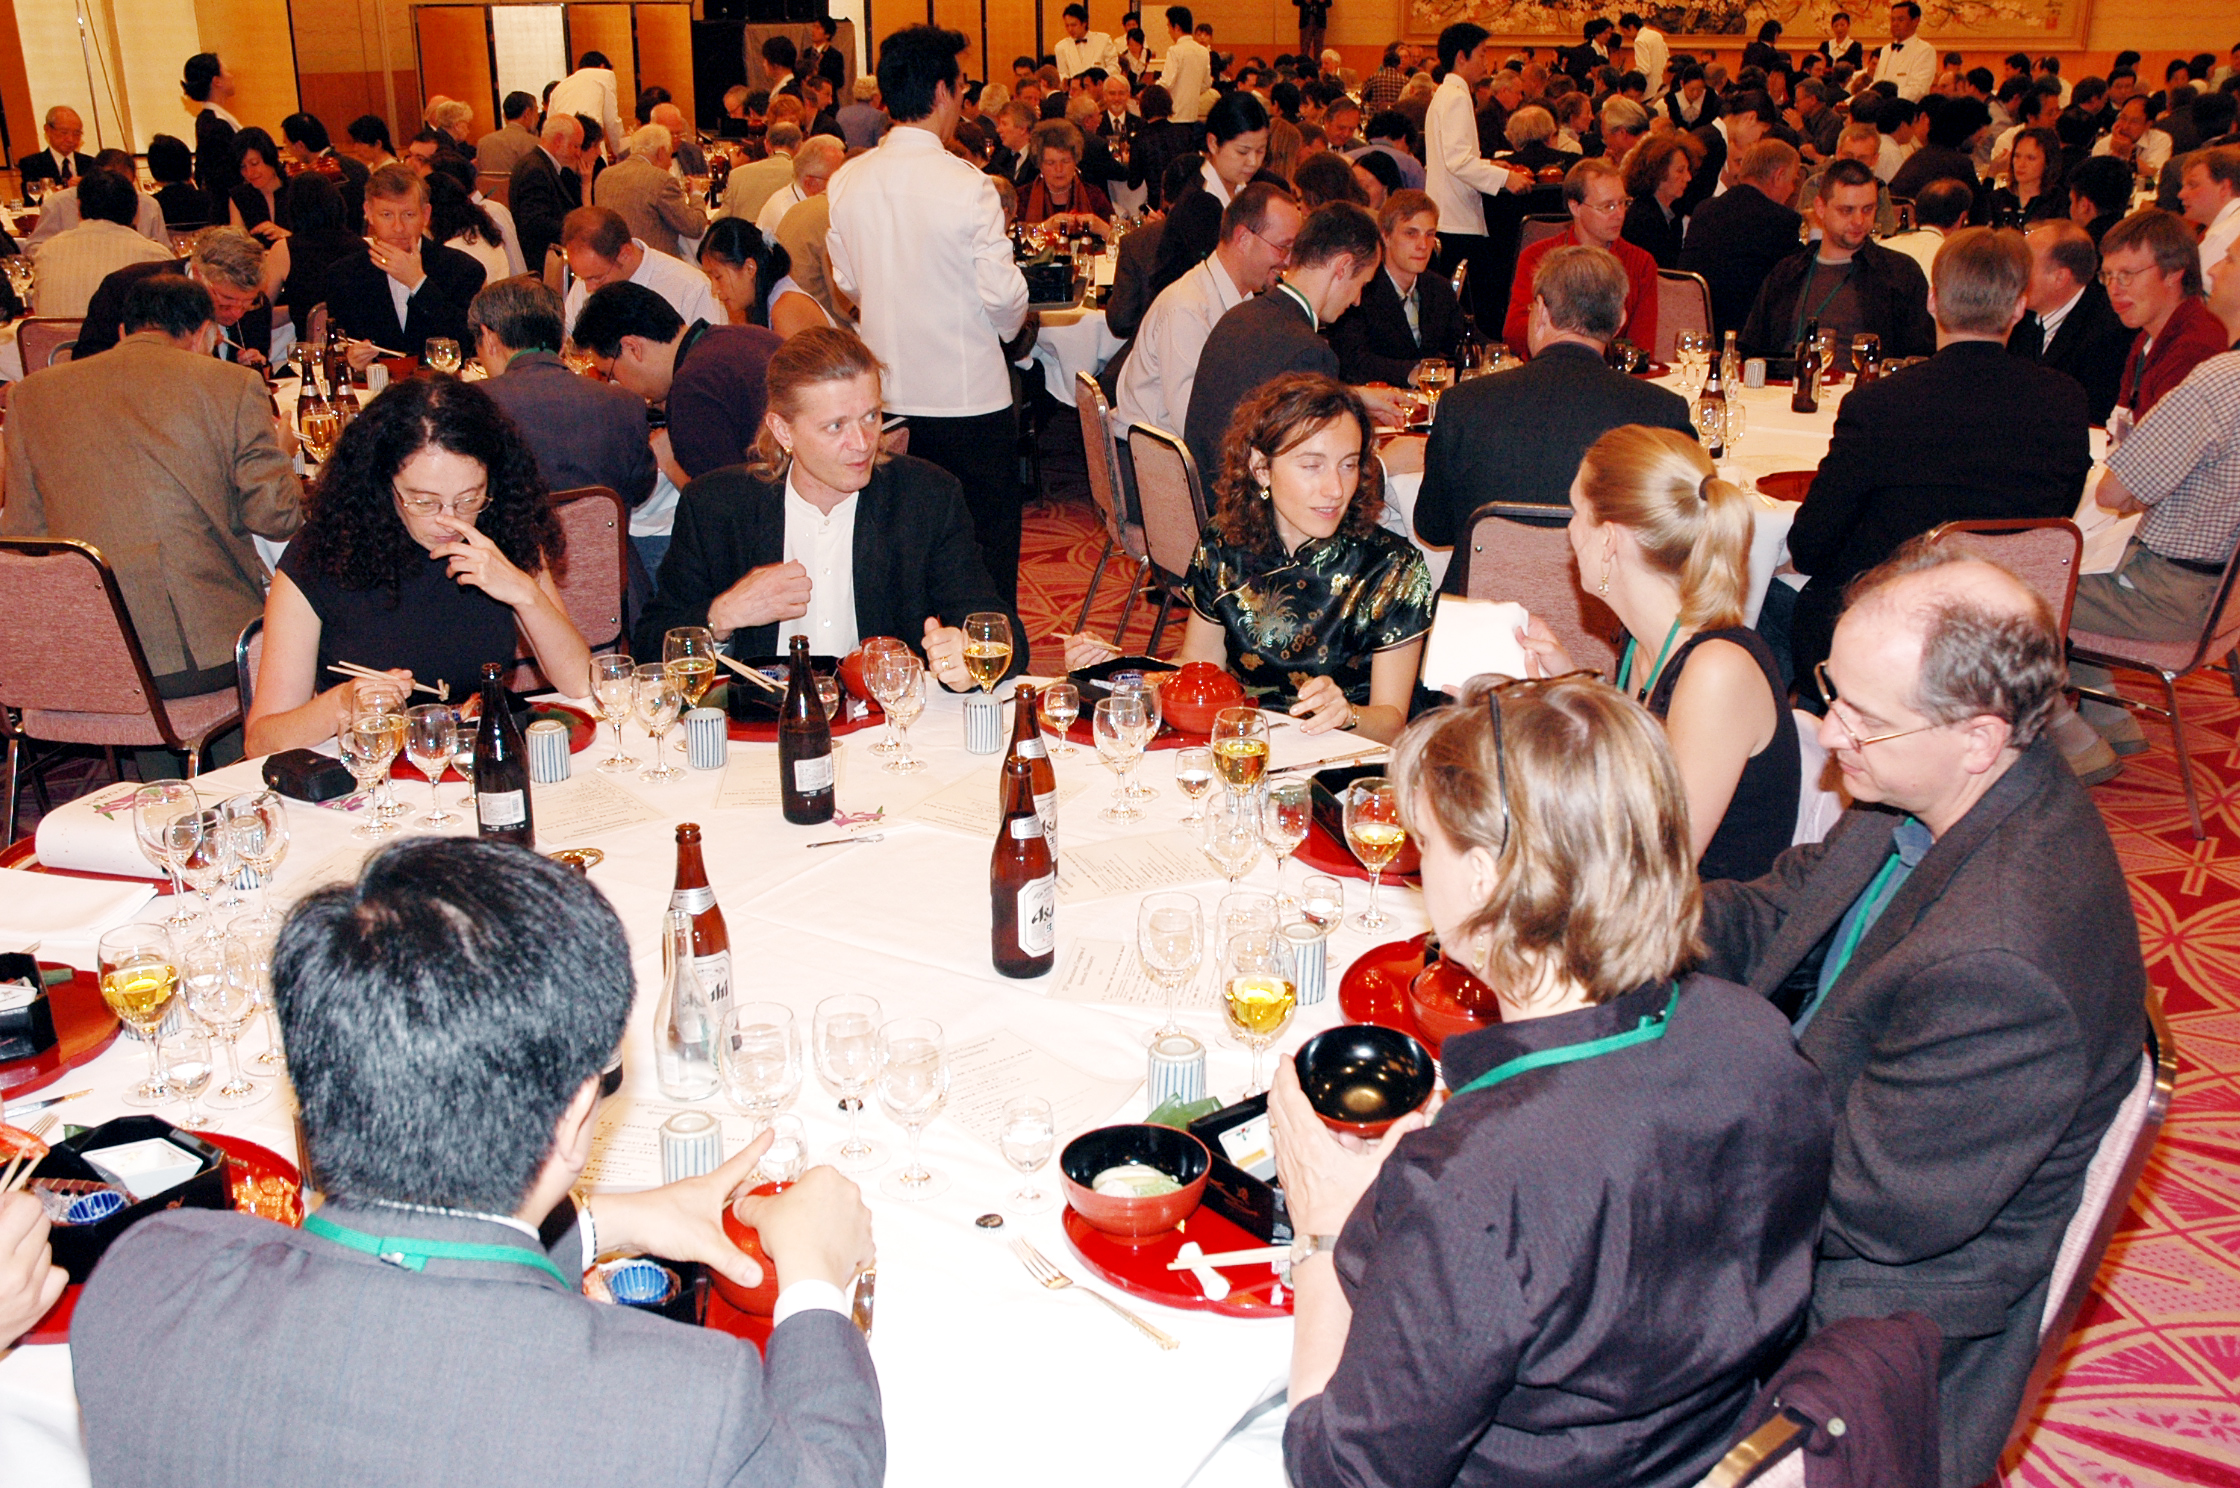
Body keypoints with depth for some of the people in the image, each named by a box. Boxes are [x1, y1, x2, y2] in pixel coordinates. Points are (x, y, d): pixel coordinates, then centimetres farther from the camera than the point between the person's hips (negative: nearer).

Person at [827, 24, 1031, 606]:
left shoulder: (846, 182, -1)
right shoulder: (967, 186, -17)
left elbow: (847, 282, 9)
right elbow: (1003, 296, -15)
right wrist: (1006, 326, 7)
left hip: (887, 395, 6)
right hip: (969, 396, -5)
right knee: (988, 543, 7)